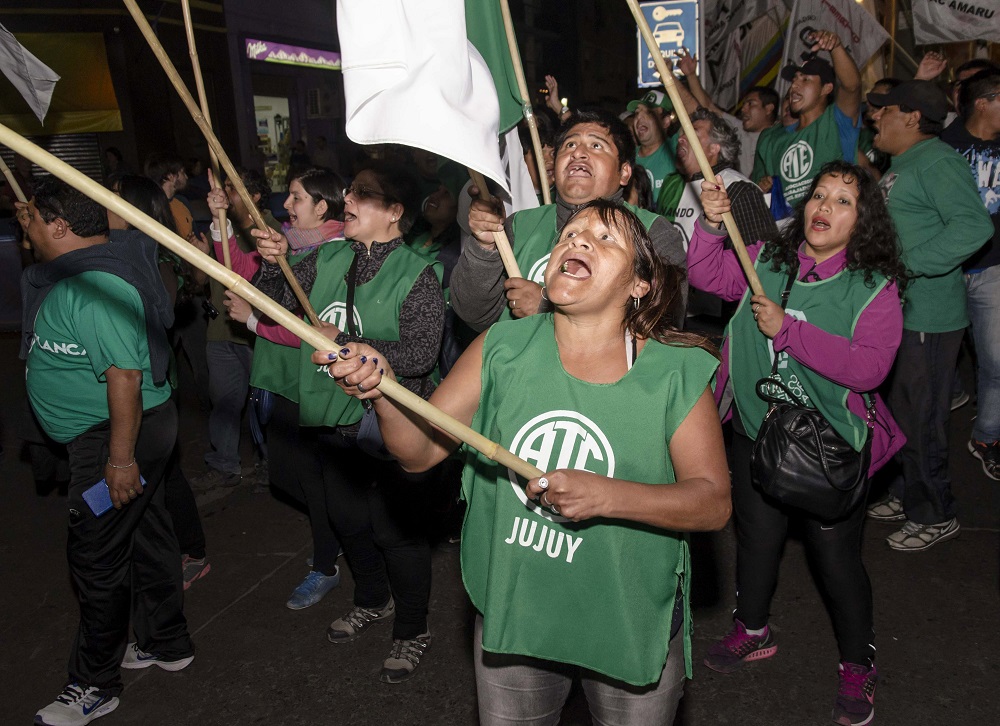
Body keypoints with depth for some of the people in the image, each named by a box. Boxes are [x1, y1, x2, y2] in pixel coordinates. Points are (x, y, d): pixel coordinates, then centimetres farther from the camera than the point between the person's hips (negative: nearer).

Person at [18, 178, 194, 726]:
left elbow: (125, 373, -29)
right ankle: (167, 644, 36)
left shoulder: (97, 287, -25)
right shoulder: (81, 269, 8)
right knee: (146, 533, 19)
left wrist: (120, 457, -27)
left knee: (96, 556, 1)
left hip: (117, 435, -11)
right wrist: (30, 227, 19)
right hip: (132, 429, 11)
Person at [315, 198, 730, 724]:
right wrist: (382, 389, -30)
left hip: (631, 628, -1)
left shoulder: (677, 373, -14)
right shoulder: (502, 348, -8)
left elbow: (714, 501, -15)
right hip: (510, 615, 2)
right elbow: (419, 451, -9)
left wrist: (605, 496, -30)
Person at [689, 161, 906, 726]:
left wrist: (789, 330, -27)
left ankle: (858, 664, 34)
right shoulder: (769, 259, -1)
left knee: (836, 556, 8)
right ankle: (753, 631, 46)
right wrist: (712, 224, -21)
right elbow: (709, 275, -3)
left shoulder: (875, 287, -13)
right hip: (757, 432, 4)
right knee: (756, 537, 20)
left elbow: (869, 367, -24)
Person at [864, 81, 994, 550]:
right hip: (897, 310, 10)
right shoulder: (901, 165, 16)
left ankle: (935, 515, 17)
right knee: (901, 411, 20)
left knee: (919, 419, 0)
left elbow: (974, 226, -28)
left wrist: (908, 265, -29)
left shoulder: (936, 161, -16)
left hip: (927, 316, -10)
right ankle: (908, 495, 36)